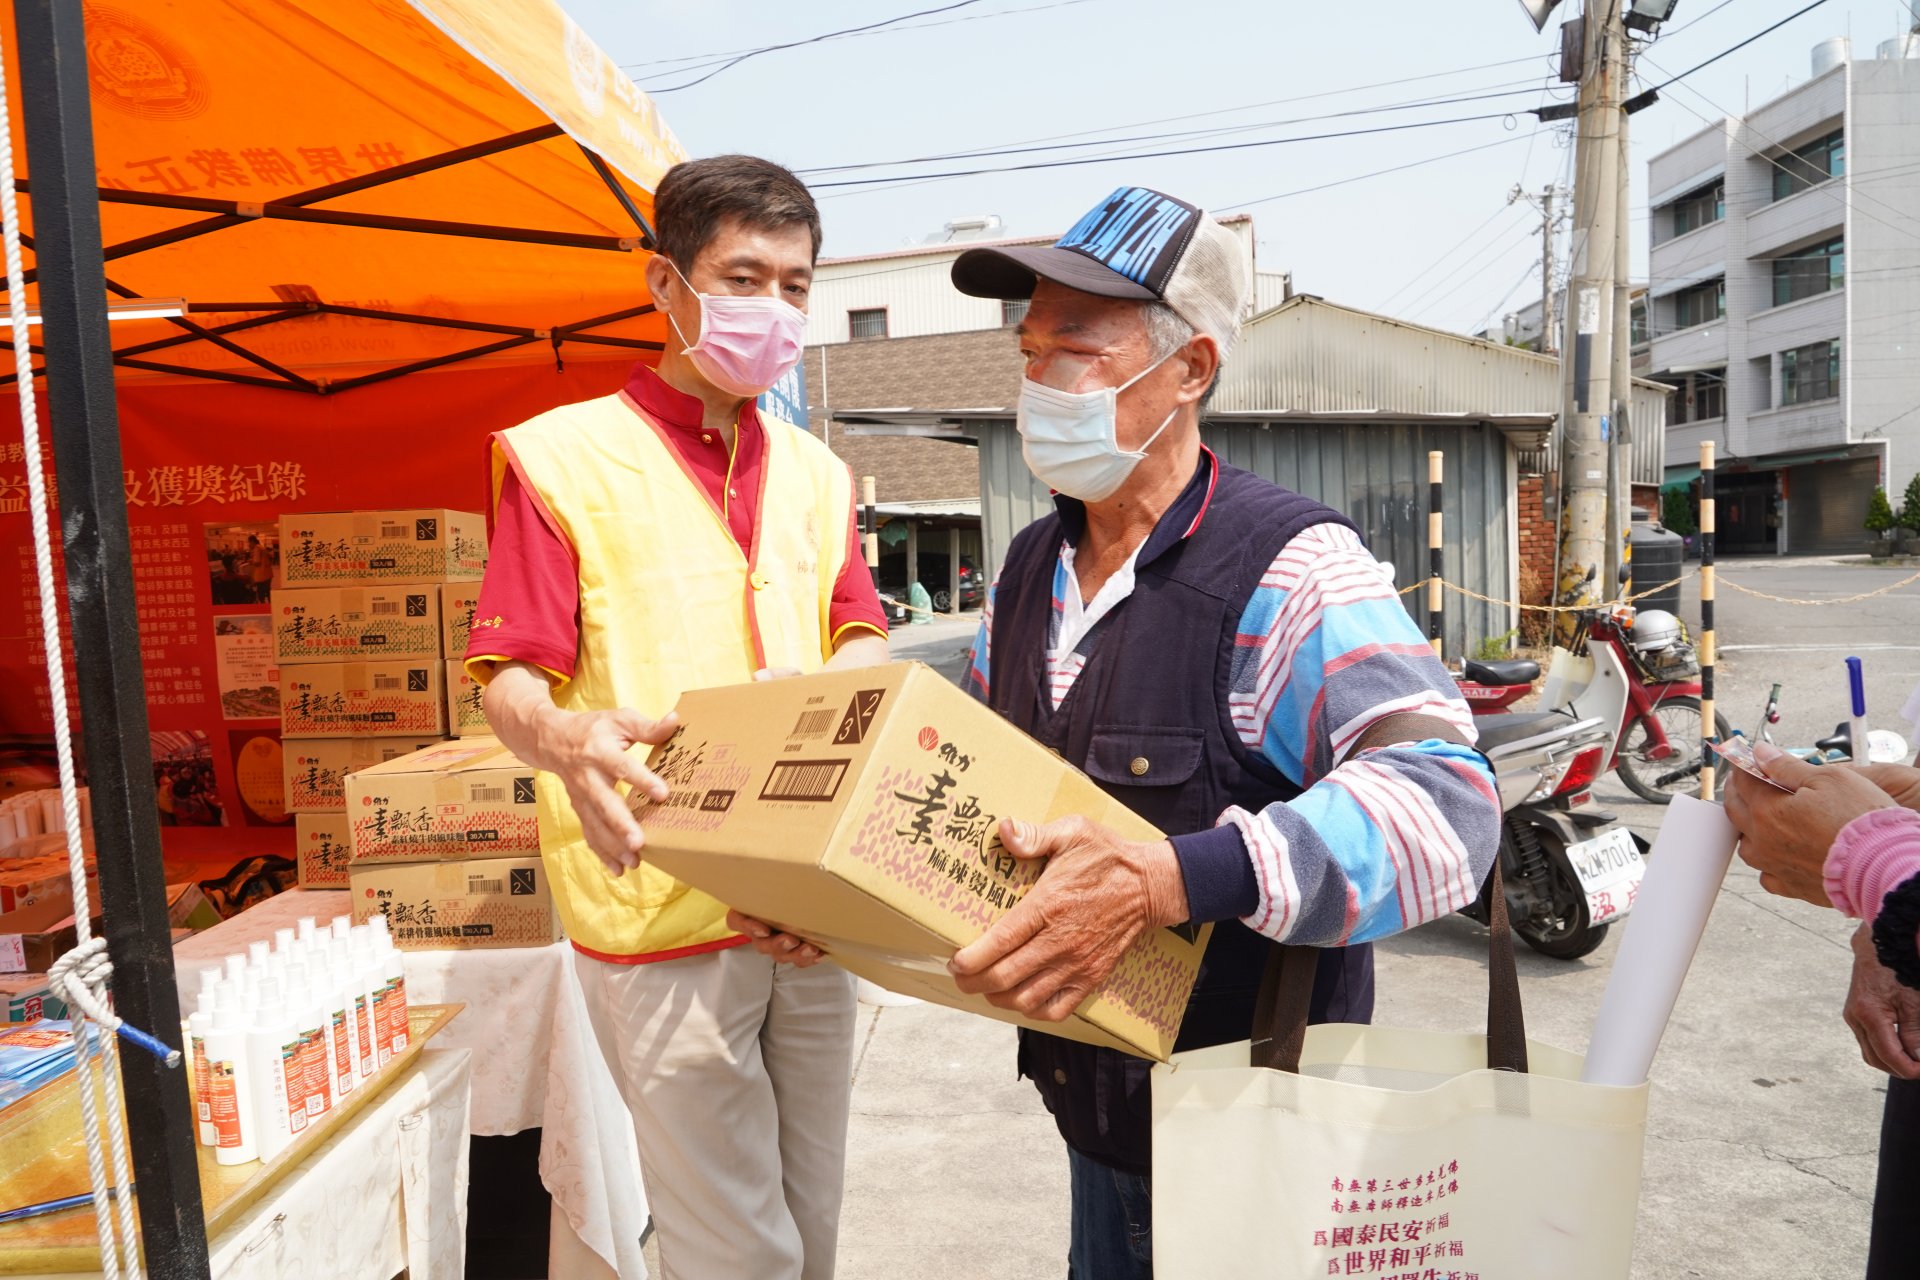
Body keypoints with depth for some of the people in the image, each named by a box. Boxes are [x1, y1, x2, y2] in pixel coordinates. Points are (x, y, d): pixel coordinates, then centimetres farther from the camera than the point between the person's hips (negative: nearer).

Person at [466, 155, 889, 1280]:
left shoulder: (815, 472, 15)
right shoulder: (564, 457, -4)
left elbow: (861, 637, 10)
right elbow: (511, 679, -7)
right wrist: (566, 742, -29)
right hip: (661, 908, -5)